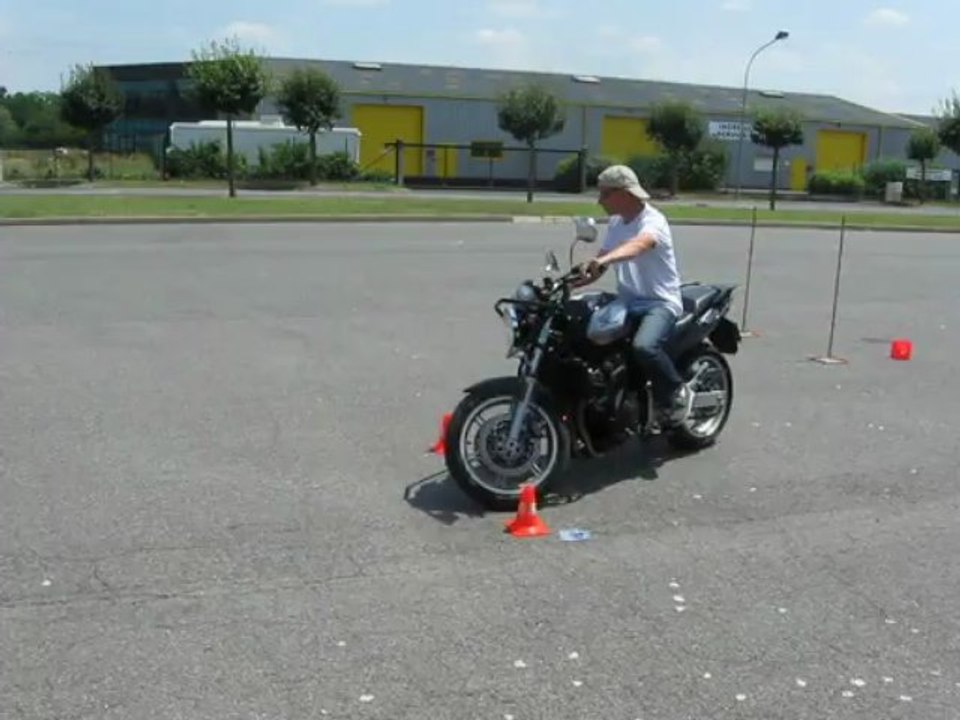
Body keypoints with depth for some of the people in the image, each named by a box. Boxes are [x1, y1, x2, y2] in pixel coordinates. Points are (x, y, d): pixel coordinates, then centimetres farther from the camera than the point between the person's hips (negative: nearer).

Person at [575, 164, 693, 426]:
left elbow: (639, 245, -37)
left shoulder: (653, 220, -14)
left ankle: (678, 392, -9)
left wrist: (604, 259, -56)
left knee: (644, 346, -35)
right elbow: (599, 265, 13)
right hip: (627, 302, 8)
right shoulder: (615, 223, 12)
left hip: (660, 302, -8)